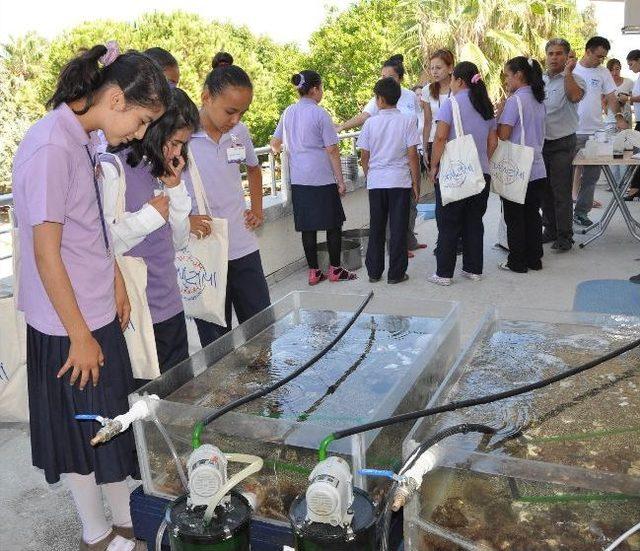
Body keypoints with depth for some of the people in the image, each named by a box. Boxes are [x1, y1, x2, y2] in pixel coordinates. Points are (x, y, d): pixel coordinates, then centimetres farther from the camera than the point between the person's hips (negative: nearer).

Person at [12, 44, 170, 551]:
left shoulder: (80, 139, 5)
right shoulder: (50, 148, -23)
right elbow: (46, 253, -22)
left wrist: (115, 279, 14)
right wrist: (79, 335, -17)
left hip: (99, 311, 8)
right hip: (69, 323, -8)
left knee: (116, 422, 19)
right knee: (84, 431, 10)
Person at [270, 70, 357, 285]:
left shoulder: (288, 113, 7)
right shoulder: (320, 114, -10)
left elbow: (275, 144, 16)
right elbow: (332, 150, -11)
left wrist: (278, 150, 40)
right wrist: (340, 180, -6)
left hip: (299, 179, 6)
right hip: (323, 178, -5)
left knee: (307, 226, 8)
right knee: (333, 223, 8)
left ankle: (314, 271, 13)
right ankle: (335, 269, 14)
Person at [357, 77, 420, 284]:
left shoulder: (370, 123, -1)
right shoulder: (407, 121, -6)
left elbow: (364, 156, 3)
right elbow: (413, 155, -8)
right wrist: (416, 182, 0)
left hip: (375, 182, 2)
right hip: (400, 181, -2)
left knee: (376, 228, 11)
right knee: (398, 228, 5)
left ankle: (374, 271, 18)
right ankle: (396, 273, 9)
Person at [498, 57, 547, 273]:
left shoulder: (515, 100, -14)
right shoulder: (539, 100, 10)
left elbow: (503, 135, -16)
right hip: (537, 169, 7)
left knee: (514, 218, 2)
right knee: (533, 215, 13)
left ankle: (517, 262, 9)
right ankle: (534, 259, 20)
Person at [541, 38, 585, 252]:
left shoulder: (574, 80, -5)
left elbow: (575, 96, -28)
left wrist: (567, 72, -24)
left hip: (562, 143, -5)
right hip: (540, 141, 6)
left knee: (561, 192, -4)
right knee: (545, 190, 13)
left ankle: (564, 236, 4)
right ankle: (550, 230, 25)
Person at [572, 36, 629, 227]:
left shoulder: (603, 73, 7)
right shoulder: (571, 70, -2)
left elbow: (611, 97, 4)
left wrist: (618, 116, -11)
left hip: (595, 132, 4)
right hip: (571, 131, -3)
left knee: (591, 175, 7)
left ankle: (581, 212, 17)